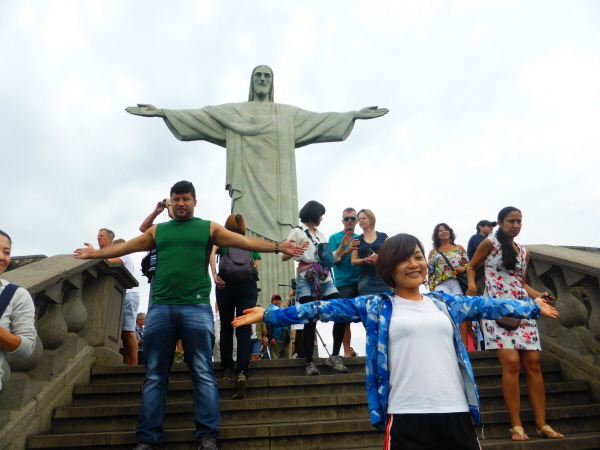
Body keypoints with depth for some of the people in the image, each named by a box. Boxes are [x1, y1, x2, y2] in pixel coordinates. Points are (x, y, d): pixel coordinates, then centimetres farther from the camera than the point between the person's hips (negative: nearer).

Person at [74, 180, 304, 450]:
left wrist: (277, 247, -4)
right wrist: (96, 254, 29)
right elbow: (126, 246, 26)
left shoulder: (209, 228, 11)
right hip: (159, 308, 3)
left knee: (203, 373, -3)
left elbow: (245, 242, 4)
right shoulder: (158, 230, 19)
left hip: (196, 308, -3)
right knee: (155, 375, 6)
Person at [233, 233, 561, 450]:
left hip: (455, 411, 3)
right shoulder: (376, 307, 2)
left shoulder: (445, 303, 12)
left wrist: (533, 307, 28)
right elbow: (326, 309, -3)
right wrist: (269, 314, -6)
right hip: (406, 415, -3)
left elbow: (487, 305, 22)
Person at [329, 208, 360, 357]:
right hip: (343, 283, -3)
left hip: (360, 282, 3)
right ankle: (347, 351, 7)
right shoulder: (335, 238, 5)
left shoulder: (360, 238, 15)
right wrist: (347, 250, -19)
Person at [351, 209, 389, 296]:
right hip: (365, 278, 1)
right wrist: (365, 260, -12)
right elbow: (353, 261, 8)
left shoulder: (383, 236, 9)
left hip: (383, 277, 0)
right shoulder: (357, 240, 12)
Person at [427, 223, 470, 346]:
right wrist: (431, 289, 0)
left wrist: (463, 269, -7)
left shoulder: (459, 248, 18)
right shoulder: (433, 252, 16)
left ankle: (464, 346, -8)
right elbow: (430, 272, 10)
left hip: (458, 283, 0)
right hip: (441, 285, 0)